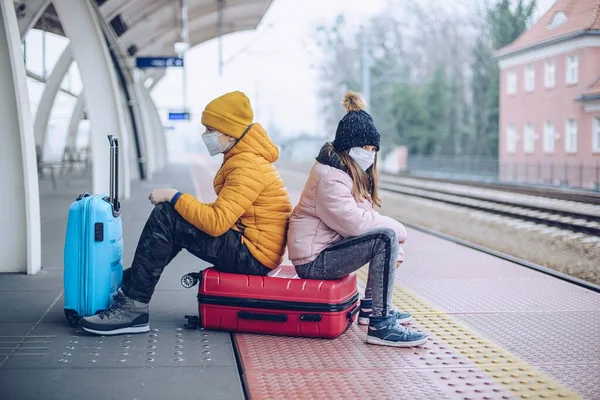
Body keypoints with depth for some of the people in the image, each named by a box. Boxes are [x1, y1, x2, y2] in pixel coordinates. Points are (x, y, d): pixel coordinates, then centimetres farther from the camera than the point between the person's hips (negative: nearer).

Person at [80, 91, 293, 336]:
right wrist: (176, 200, 4)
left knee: (165, 217, -15)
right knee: (172, 214, 13)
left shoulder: (249, 166, -19)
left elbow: (216, 222, -26)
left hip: (252, 255, -10)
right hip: (246, 248, 10)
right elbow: (224, 212, 15)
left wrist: (174, 197, -16)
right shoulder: (241, 158, 13)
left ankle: (132, 308, -12)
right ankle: (126, 287, 16)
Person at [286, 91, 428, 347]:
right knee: (386, 237, -24)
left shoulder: (351, 172, 13)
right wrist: (397, 230, -12)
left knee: (389, 237, 15)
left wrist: (394, 248, -5)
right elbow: (356, 222, -26)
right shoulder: (330, 177, -19)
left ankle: (370, 307, 18)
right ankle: (380, 326, -25)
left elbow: (364, 217, 10)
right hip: (313, 261, -10)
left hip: (328, 247, 10)